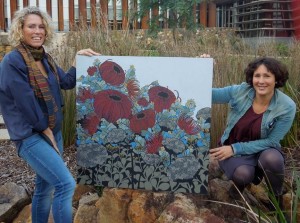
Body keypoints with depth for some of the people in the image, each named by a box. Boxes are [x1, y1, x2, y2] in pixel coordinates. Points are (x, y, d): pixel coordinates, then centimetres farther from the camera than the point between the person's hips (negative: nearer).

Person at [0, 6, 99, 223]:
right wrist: (46, 131, -13)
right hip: (31, 135, -8)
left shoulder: (45, 58, 9)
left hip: (53, 131, 8)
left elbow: (67, 82, 17)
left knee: (45, 187, 16)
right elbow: (26, 103, -17)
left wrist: (78, 59, 7)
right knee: (66, 184, -18)